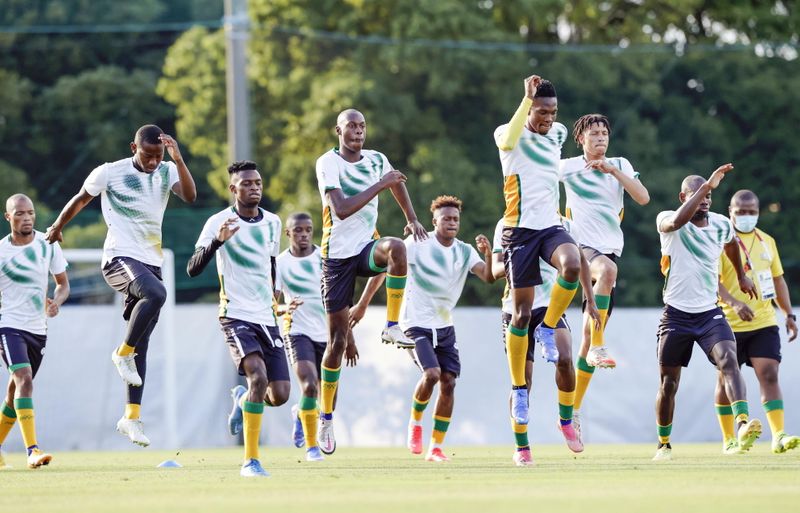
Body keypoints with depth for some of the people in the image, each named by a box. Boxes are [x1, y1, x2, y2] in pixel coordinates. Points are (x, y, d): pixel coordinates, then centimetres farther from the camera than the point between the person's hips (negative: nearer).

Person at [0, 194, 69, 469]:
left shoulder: (48, 244, 1)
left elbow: (63, 283, 9)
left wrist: (56, 301, -12)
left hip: (38, 329, 5)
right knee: (24, 380, -24)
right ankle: (32, 451, -31)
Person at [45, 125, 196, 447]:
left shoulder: (167, 172, 6)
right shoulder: (110, 173, -4)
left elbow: (190, 196, -11)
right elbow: (80, 200, 12)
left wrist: (178, 160, -23)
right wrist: (57, 227, 26)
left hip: (151, 263, 5)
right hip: (120, 259, -5)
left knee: (141, 344, 3)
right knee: (156, 294, -35)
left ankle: (132, 416, 6)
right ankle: (123, 353, -15)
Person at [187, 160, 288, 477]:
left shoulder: (272, 223, 9)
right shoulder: (219, 222, -8)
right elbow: (193, 269, -17)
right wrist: (218, 240, -31)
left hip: (267, 318, 5)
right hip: (236, 316, -5)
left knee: (280, 395, -1)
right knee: (258, 376, -27)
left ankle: (243, 400, 36)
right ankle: (250, 460, -20)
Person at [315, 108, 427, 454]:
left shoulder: (376, 160, 5)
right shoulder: (328, 163, -11)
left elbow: (397, 183, 27)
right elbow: (341, 209, -24)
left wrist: (412, 218, 23)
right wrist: (380, 184, -25)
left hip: (367, 246, 3)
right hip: (337, 254, -3)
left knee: (396, 247, -36)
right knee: (337, 341, -2)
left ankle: (392, 327, -23)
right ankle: (326, 418, 12)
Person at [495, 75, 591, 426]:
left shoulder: (557, 135, 11)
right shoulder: (509, 134, -5)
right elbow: (509, 139, -31)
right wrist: (528, 97, -30)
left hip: (551, 226, 4)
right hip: (520, 229, -4)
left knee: (572, 265, -32)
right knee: (521, 313, -2)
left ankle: (548, 328, -9)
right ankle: (518, 389, 10)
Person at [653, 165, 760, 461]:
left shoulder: (721, 225, 3)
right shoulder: (668, 221, -11)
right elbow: (678, 220, -37)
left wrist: (741, 276, 40)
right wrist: (707, 185, -39)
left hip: (709, 312, 2)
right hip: (676, 314, -2)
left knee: (729, 360, -24)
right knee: (669, 383, 7)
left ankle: (743, 426, -40)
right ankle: (664, 444, 26)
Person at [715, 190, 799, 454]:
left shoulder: (767, 241, 12)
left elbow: (777, 280, 21)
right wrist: (733, 303, -32)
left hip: (764, 323, 3)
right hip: (729, 323, -3)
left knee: (769, 376, -9)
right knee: (726, 380, 5)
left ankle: (778, 436, -16)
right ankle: (729, 440, 15)